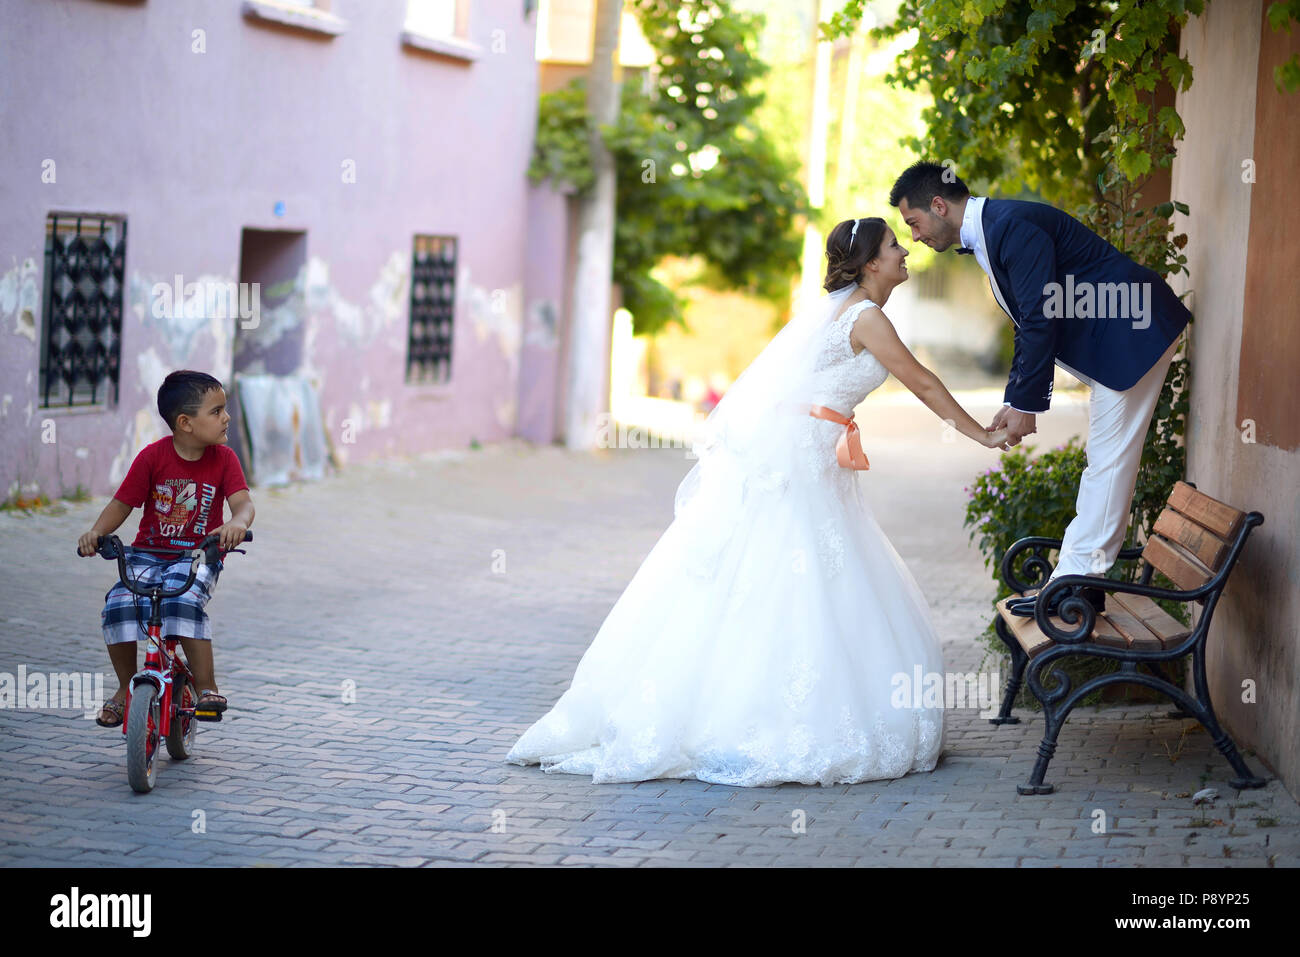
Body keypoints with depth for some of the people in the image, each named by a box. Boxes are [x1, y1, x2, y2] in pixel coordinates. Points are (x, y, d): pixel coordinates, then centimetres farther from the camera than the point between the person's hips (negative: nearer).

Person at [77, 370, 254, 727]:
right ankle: (125, 688, -2)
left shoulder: (223, 458, -3)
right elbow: (121, 504, -2)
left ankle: (206, 686, -20)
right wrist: (96, 532, -21)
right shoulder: (153, 457, -6)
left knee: (184, 601, -34)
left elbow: (243, 501, -15)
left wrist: (237, 523, -40)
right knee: (118, 605, -24)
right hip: (148, 553, 1)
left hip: (198, 556, -1)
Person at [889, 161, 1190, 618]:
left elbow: (1041, 320, -23)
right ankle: (1075, 577, 16)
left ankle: (1080, 581, -7)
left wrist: (1027, 404, -18)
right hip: (1110, 340, 11)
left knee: (1109, 458, -8)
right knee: (1103, 460, 11)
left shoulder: (1013, 224, -20)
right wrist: (1014, 401, 12)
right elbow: (1030, 325, 18)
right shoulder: (988, 234, 12)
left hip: (1134, 329, -11)